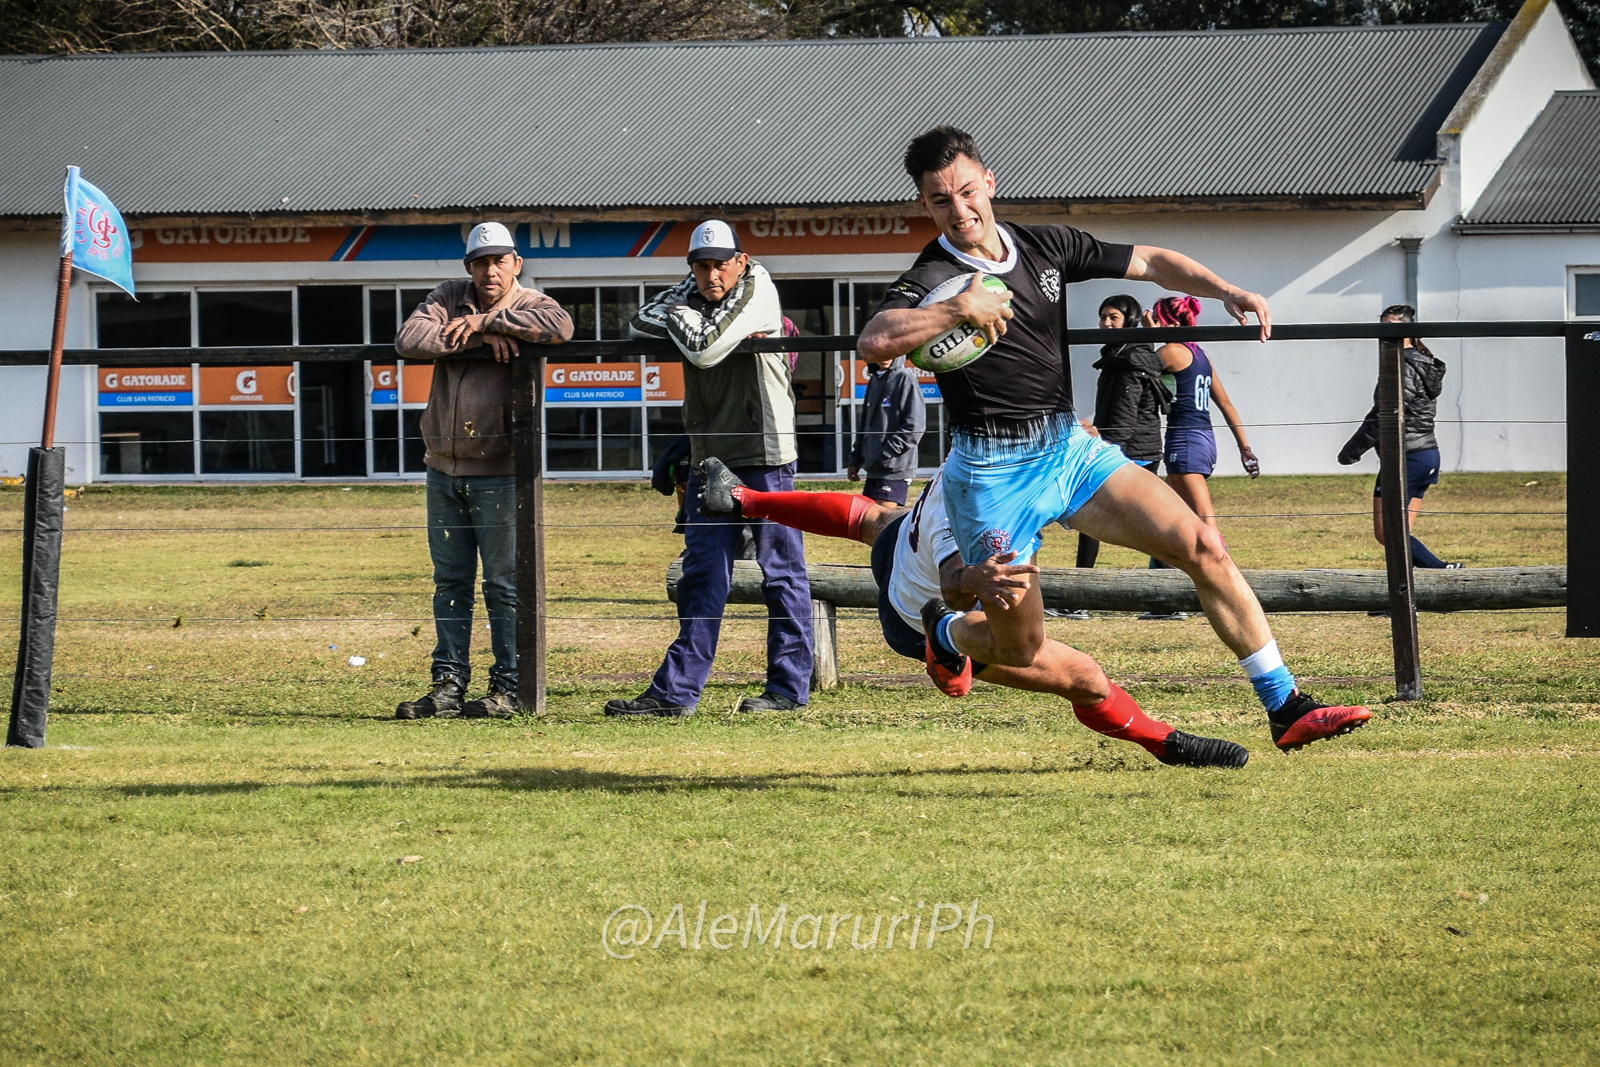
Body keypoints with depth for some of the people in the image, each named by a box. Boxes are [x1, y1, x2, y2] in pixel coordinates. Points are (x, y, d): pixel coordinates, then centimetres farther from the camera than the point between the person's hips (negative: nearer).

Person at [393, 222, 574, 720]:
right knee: (450, 583, 10)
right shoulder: (449, 299, 6)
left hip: (500, 475, -5)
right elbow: (408, 341, -10)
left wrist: (485, 320, -21)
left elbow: (561, 326, -29)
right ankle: (449, 686, 15)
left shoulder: (529, 306, -4)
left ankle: (507, 689, 4)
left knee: (504, 585, -1)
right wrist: (481, 337, -18)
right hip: (444, 470, 5)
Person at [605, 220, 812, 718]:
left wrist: (678, 318, -2)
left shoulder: (757, 290, -10)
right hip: (710, 455, 7)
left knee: (781, 572, -1)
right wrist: (681, 319, -7)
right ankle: (676, 691, 5)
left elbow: (706, 350, -19)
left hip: (764, 453, -7)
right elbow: (640, 325, 3)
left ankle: (789, 686, 4)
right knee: (702, 578, 6)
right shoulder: (694, 296, 11)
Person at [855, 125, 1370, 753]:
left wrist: (1226, 291, -1)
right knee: (1019, 648, 1)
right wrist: (959, 312, -33)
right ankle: (943, 630, 38)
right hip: (994, 472, -5)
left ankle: (1286, 708, -4)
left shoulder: (1045, 246, 5)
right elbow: (873, 342, -32)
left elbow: (1149, 263, 13)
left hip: (1069, 447, 5)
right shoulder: (932, 279, -13)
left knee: (1203, 548, -9)